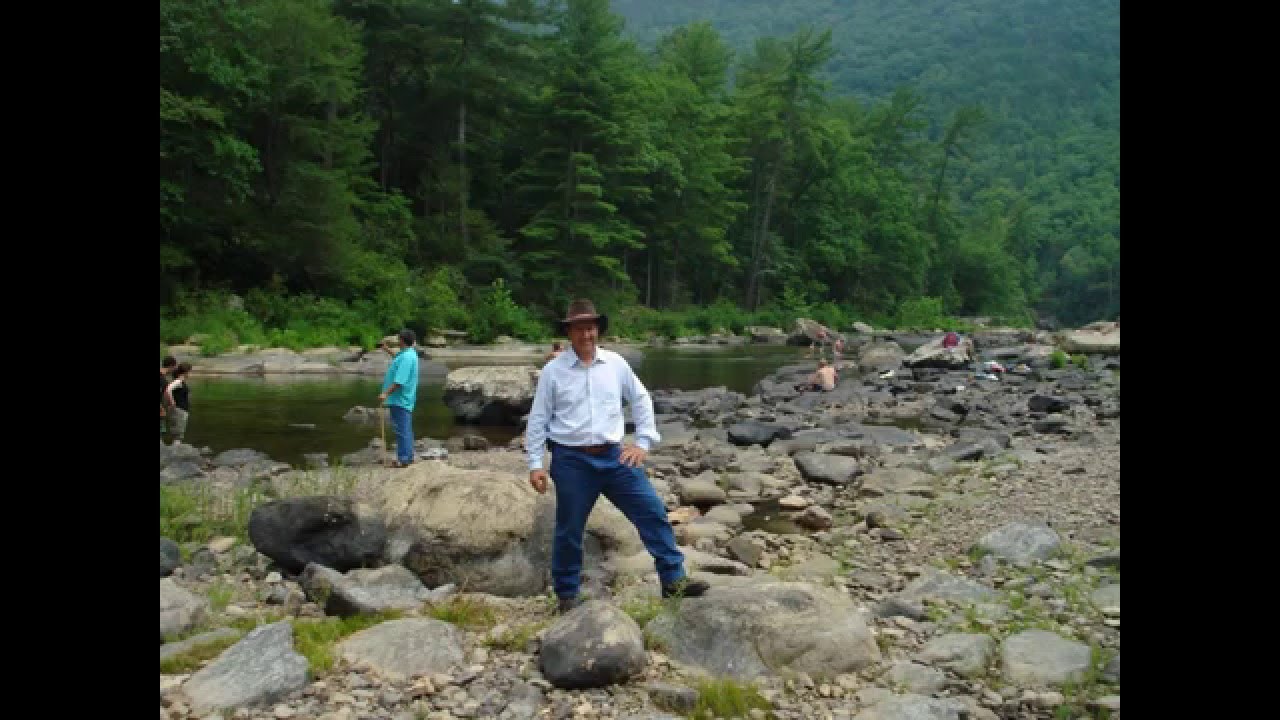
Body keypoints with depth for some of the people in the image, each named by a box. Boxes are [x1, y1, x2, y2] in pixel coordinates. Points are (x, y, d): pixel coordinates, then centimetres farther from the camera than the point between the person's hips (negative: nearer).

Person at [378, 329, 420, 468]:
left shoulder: (406, 357, -21)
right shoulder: (409, 354, 12)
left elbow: (399, 381, -28)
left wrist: (386, 393, -26)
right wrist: (389, 351, 37)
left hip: (399, 400, -11)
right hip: (403, 399, 11)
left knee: (402, 429, -7)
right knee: (405, 429, 16)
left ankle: (403, 459, -4)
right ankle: (408, 457, 23)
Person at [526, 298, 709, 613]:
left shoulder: (615, 363, 3)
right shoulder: (553, 371, -3)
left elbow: (641, 400, 12)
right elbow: (537, 420, 1)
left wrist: (643, 443, 4)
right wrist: (535, 465, -3)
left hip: (614, 457, 2)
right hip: (572, 461, -2)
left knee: (652, 511, -4)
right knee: (569, 531, 7)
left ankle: (674, 581, 5)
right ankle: (567, 596, 25)